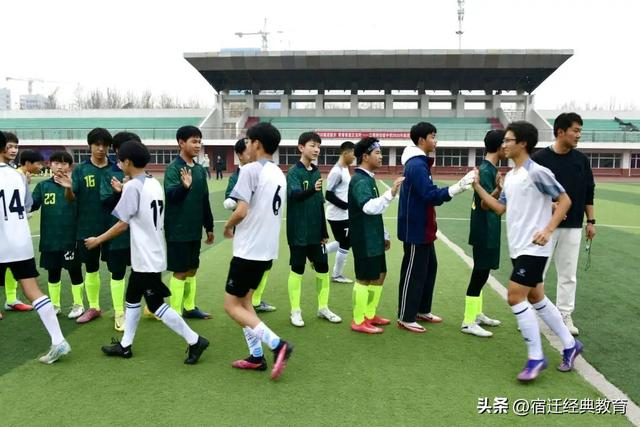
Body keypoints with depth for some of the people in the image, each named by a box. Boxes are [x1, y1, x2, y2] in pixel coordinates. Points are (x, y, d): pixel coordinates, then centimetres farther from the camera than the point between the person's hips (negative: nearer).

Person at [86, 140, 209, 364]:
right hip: (151, 255, 9)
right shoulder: (155, 184, 9)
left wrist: (98, 240, -1)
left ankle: (195, 341, 1)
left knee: (156, 305, -3)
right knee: (132, 298, 19)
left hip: (146, 258, -9)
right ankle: (125, 345, 29)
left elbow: (123, 224, -13)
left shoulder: (132, 186, -15)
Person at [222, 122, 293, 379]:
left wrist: (228, 226, -1)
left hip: (249, 249, -8)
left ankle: (277, 344, -7)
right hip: (267, 249, 8)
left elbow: (241, 211, -21)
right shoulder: (279, 174, 11)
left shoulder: (251, 169, -14)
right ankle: (256, 356, 18)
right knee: (243, 300, 19)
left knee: (232, 306, 3)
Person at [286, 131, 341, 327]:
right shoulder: (294, 172, -9)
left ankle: (323, 308, 25)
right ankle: (295, 311, 16)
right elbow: (294, 195, -29)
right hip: (298, 232, -6)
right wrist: (313, 189, -48)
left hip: (315, 232, 6)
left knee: (323, 268, 10)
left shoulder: (316, 172, 9)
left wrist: (324, 231, 15)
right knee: (297, 270, 3)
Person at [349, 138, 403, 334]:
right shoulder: (360, 181, -17)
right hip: (364, 241, -10)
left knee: (379, 275, 16)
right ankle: (359, 321, 11)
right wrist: (391, 192, -41)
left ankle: (370, 315, 29)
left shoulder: (368, 179, 14)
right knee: (364, 279, -1)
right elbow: (369, 207, -35)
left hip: (374, 239, 10)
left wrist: (384, 235, 22)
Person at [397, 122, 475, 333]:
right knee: (413, 272, -2)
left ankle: (422, 310, 30)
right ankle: (405, 318, 10)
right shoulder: (416, 165, -18)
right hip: (415, 229, -10)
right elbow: (431, 195, -25)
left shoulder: (419, 163, 13)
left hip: (423, 228, 10)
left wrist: (460, 185, 5)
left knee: (429, 268, 18)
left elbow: (428, 194, 13)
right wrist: (459, 186, -25)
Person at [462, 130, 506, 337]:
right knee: (480, 274, -5)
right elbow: (484, 204, -25)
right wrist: (498, 189, -39)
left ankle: (477, 314, 29)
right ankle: (468, 322, 3)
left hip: (488, 231, 10)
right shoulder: (486, 170, -18)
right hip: (484, 233, -10)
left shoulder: (489, 168, 11)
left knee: (481, 273, 17)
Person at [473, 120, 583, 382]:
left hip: (533, 248, -9)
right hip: (518, 248, 9)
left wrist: (548, 230, -20)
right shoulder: (510, 176, 12)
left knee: (515, 297, -11)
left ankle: (536, 358, 2)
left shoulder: (537, 172, -14)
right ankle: (570, 345, 32)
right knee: (535, 298, 16)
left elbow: (565, 200, -11)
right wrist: (477, 186, 7)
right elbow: (500, 208, 14)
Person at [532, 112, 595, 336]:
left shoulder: (581, 160, 6)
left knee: (568, 274, 10)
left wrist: (591, 221, 9)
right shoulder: (539, 158, -7)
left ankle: (564, 315, 21)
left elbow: (589, 192, 12)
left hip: (573, 227, 4)